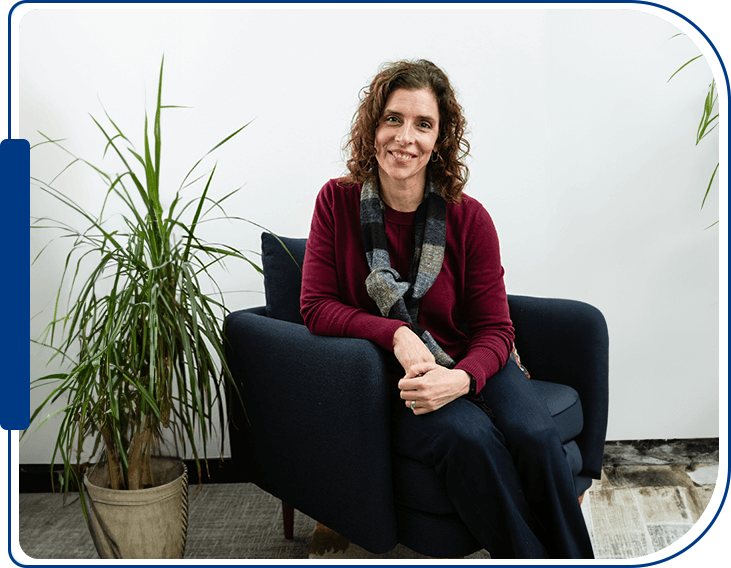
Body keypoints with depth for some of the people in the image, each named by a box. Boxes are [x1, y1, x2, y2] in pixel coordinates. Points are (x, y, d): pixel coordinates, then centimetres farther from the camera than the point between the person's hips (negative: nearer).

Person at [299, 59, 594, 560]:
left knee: (535, 436, -27)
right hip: (389, 381, -1)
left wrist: (460, 379, -24)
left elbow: (494, 329, -3)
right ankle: (528, 555, -11)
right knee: (470, 436, -30)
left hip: (469, 367, 1)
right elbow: (316, 306, -4)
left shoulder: (468, 217, -5)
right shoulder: (337, 202, -3)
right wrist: (396, 334, -19)